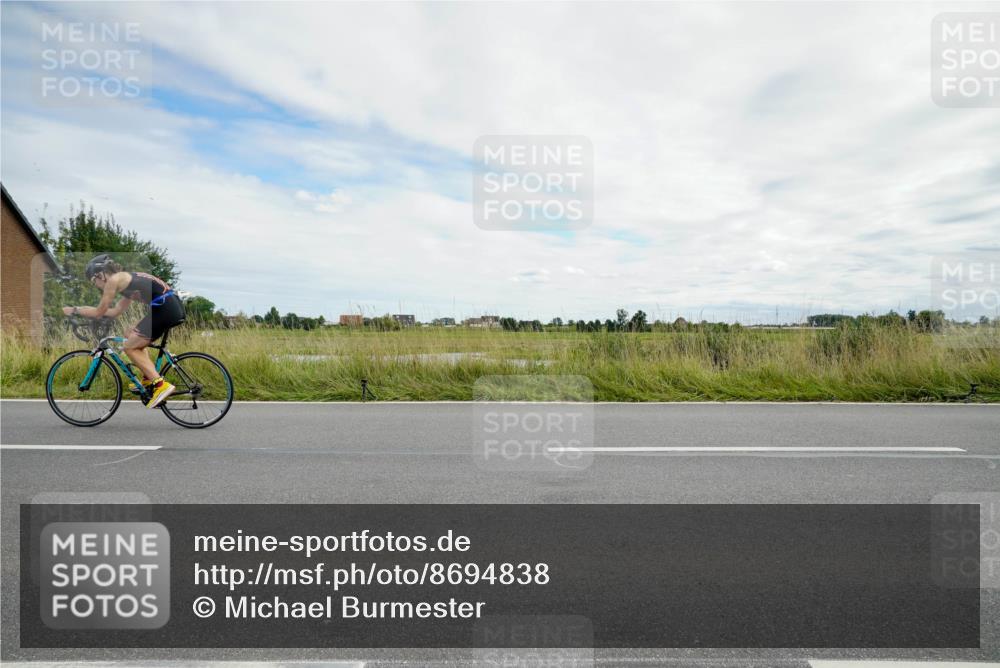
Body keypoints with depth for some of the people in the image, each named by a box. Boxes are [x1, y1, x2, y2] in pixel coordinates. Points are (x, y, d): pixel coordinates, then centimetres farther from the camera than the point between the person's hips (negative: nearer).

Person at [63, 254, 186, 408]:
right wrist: (86, 310, 34)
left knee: (130, 347, 3)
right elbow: (116, 311, 30)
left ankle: (160, 385, -6)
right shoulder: (126, 279, 27)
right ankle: (148, 379, 20)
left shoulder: (114, 279, 1)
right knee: (136, 343, 24)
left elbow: (99, 312, 6)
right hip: (175, 306, 9)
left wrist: (74, 310, 20)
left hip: (165, 308, -9)